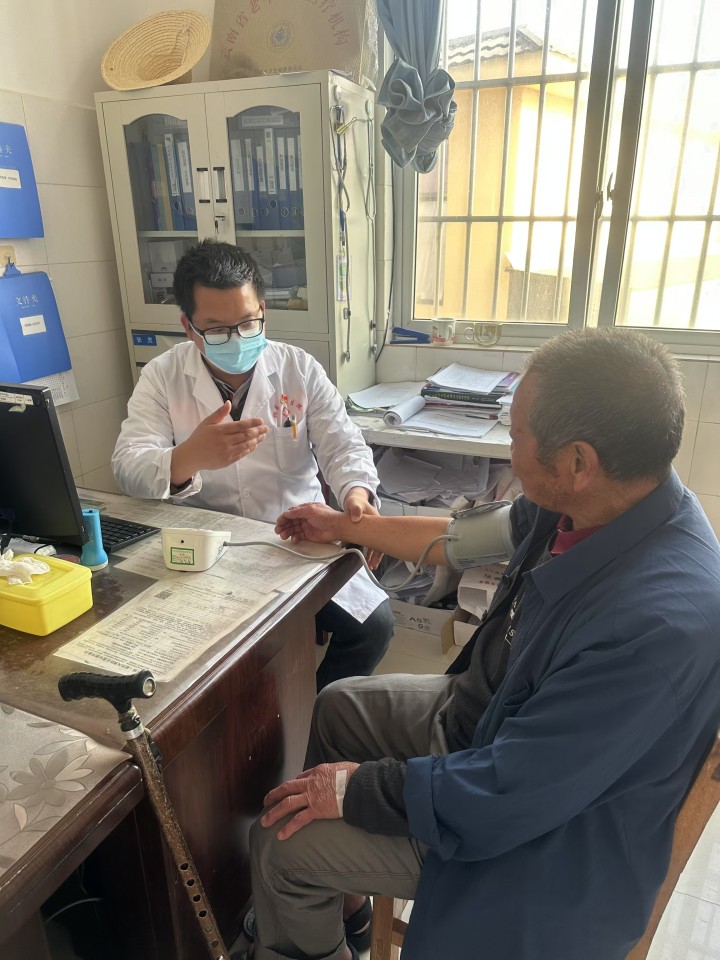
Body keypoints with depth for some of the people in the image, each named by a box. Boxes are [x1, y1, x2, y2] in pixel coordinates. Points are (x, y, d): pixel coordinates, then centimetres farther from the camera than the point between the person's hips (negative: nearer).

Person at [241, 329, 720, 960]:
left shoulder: (664, 620, -39)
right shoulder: (596, 504, -13)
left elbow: (506, 797, -31)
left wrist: (359, 788, -16)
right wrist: (341, 526, 14)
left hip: (546, 834, -7)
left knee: (280, 841, -4)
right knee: (339, 705, 19)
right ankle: (341, 901, 37)